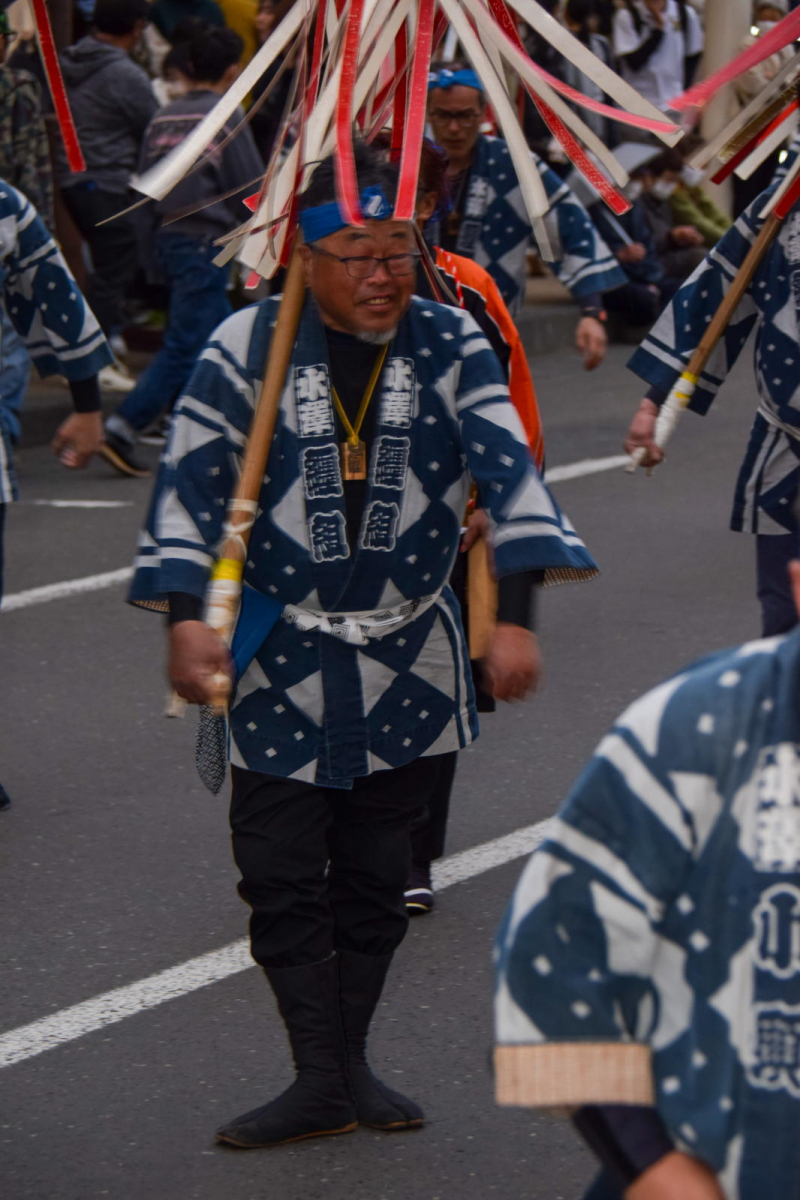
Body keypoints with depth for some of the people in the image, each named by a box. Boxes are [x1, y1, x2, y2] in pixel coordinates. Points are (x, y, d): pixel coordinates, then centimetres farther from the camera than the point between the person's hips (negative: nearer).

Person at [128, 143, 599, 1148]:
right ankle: (320, 1080, 5)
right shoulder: (249, 346, -8)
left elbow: (509, 475, -9)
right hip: (278, 658, -1)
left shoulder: (452, 348, -4)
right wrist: (186, 615, -18)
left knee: (375, 874, 10)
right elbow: (190, 483, -8)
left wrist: (513, 613, -20)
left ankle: (350, 1062, 24)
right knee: (281, 875, -3)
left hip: (407, 657, 2)